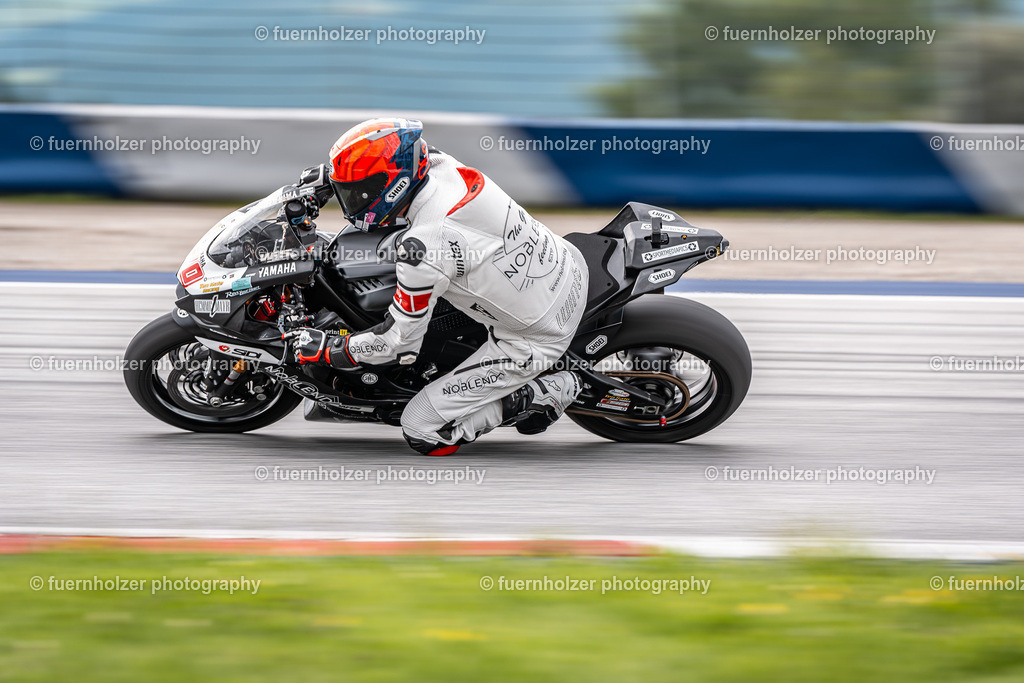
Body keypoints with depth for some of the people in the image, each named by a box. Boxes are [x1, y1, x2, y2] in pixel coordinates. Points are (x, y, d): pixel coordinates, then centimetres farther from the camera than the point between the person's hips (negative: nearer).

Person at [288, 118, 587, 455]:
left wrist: (327, 349, -4)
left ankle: (545, 393, 0)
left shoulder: (423, 245, -29)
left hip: (537, 337, -8)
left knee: (421, 431, -2)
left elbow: (400, 340, -18)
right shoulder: (448, 168, -8)